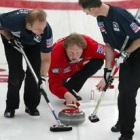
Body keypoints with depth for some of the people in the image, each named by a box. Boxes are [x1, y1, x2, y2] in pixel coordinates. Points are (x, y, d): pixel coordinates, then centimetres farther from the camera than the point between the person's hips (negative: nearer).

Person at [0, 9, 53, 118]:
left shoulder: (47, 31, -38)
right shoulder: (14, 19, -44)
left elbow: (46, 59, -29)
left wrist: (43, 77, -39)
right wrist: (10, 38, -23)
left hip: (34, 44, 1)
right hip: (14, 40, -1)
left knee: (34, 72, -9)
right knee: (16, 73, -12)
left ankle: (31, 105, 9)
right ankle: (11, 107, 4)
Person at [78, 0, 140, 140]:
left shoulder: (120, 14, -30)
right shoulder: (100, 19, -4)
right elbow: (109, 45, 2)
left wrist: (125, 53, -24)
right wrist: (108, 69, -2)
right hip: (126, 56, 7)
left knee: (128, 91, -10)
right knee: (123, 90, 12)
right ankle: (124, 123, 30)